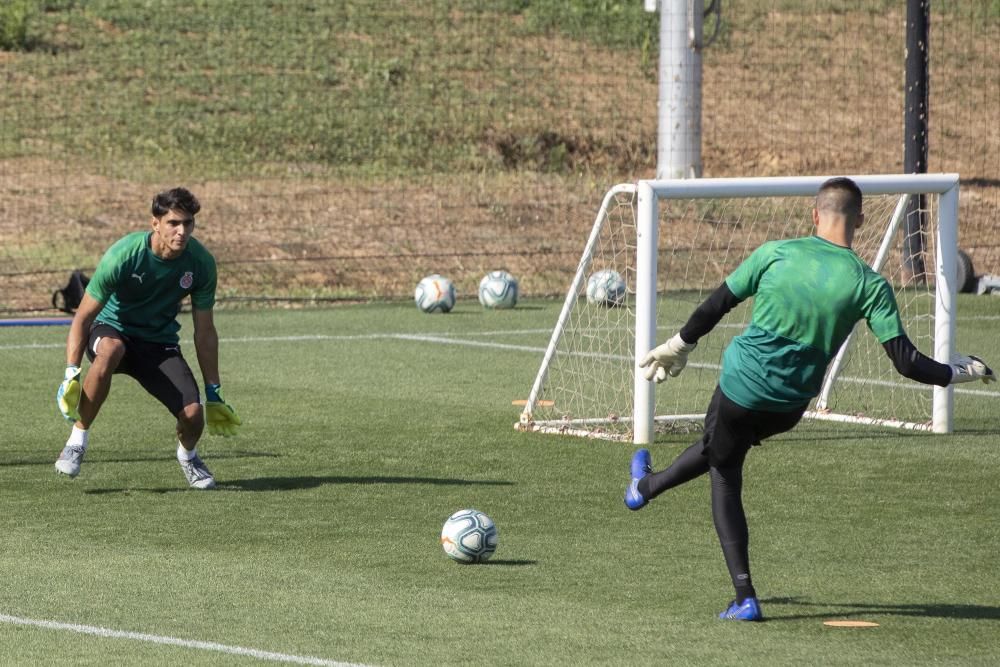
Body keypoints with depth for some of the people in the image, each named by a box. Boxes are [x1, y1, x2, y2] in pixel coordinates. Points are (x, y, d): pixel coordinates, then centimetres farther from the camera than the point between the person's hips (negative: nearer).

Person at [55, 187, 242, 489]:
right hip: (112, 330, -3)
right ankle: (77, 440, -26)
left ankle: (187, 454, 19)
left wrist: (213, 393, 2)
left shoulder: (201, 262, -13)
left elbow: (204, 332, -1)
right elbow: (83, 317, -18)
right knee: (110, 351, -42)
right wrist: (71, 375, -29)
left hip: (160, 342, 3)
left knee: (193, 413, -20)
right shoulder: (123, 255, -24)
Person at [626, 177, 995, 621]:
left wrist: (678, 347, 16)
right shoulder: (870, 285, -12)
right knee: (722, 447, 32)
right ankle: (648, 486, 53)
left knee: (725, 477, 19)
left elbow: (716, 305, -1)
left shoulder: (775, 253, -11)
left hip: (742, 385, -4)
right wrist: (957, 372, 3)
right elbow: (906, 361, -14)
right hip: (790, 406, 4)